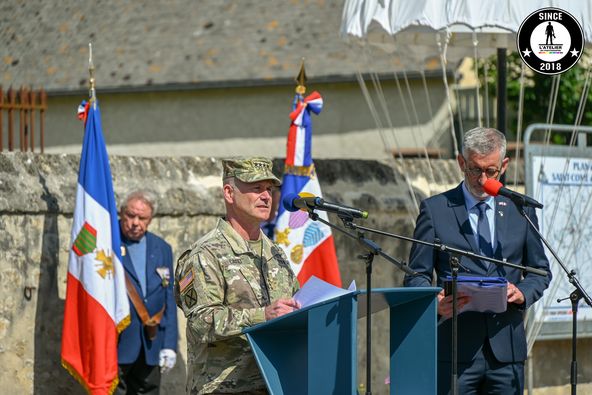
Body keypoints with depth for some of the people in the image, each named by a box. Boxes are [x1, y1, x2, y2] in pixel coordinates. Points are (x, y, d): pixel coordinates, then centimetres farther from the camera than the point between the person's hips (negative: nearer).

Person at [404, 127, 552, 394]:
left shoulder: (521, 210, 12)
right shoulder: (435, 209, 4)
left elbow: (540, 270, 18)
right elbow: (417, 275, 3)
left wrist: (523, 293, -5)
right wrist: (435, 303, -19)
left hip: (507, 349, 3)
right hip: (456, 349, -2)